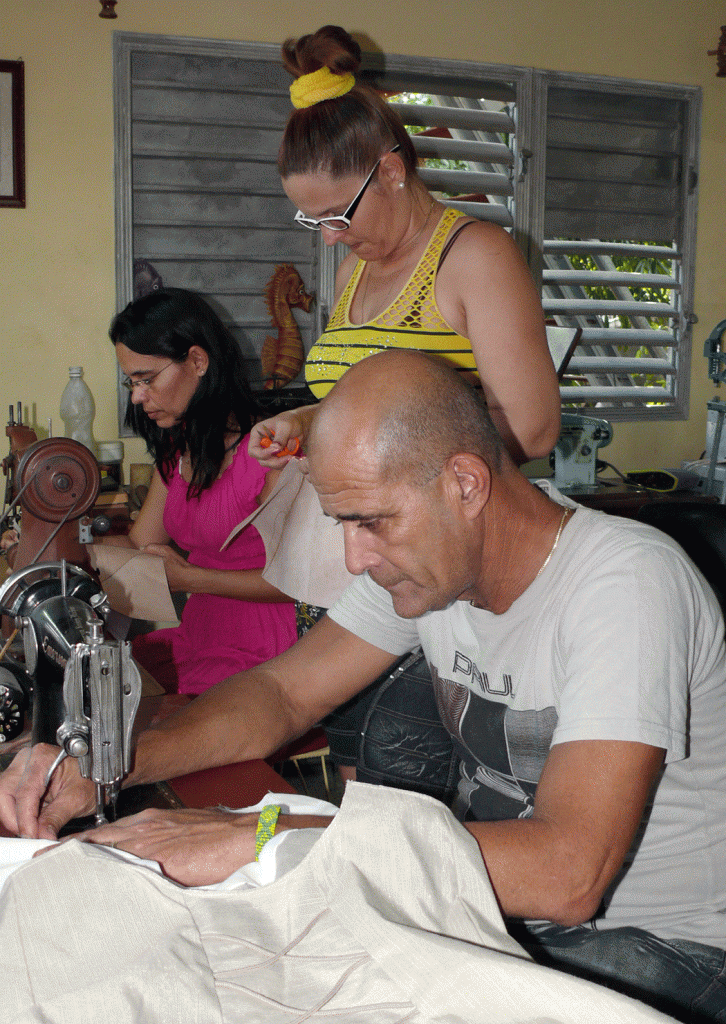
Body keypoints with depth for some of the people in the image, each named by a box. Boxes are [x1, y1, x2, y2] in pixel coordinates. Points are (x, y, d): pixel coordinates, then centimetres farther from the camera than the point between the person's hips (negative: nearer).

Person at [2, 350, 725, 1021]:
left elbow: (567, 875, -36)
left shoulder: (627, 581, -28)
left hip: (658, 941, -6)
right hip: (495, 898, 6)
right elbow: (285, 692, 3)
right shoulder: (424, 554, -4)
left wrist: (260, 838, -39)